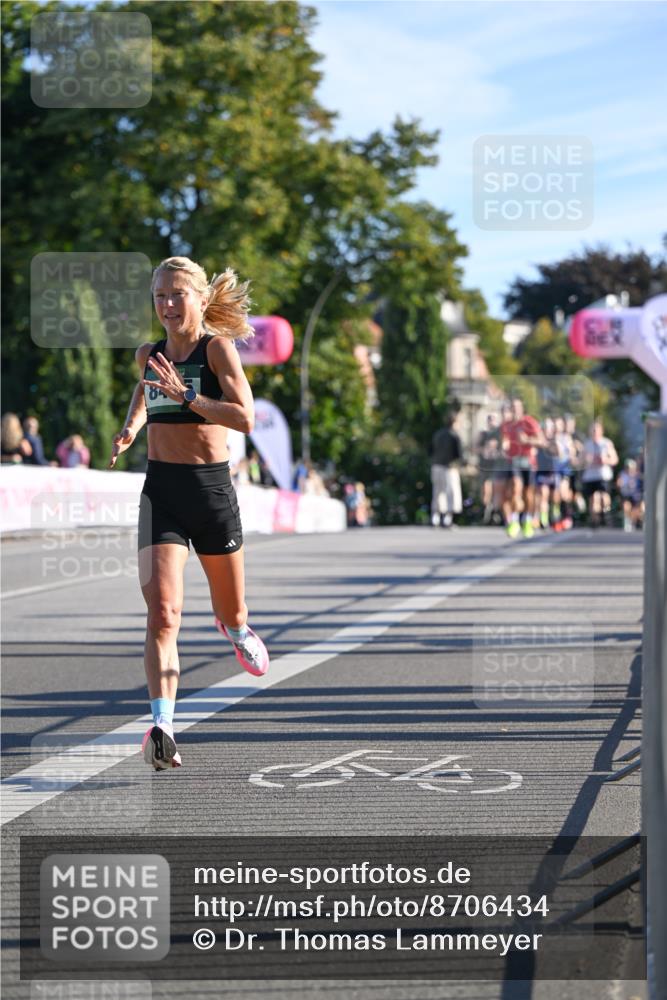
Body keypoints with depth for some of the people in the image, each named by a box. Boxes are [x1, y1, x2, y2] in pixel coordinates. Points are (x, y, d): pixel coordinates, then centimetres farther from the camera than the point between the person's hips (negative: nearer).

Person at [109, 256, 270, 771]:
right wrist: (132, 427, 17)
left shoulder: (218, 348, -7)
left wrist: (185, 396, -26)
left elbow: (246, 418, -20)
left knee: (232, 615, 17)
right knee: (163, 611, -18)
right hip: (161, 490, 2)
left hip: (212, 486, -2)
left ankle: (235, 629, 56)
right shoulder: (150, 355, 7)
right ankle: (163, 727, -25)